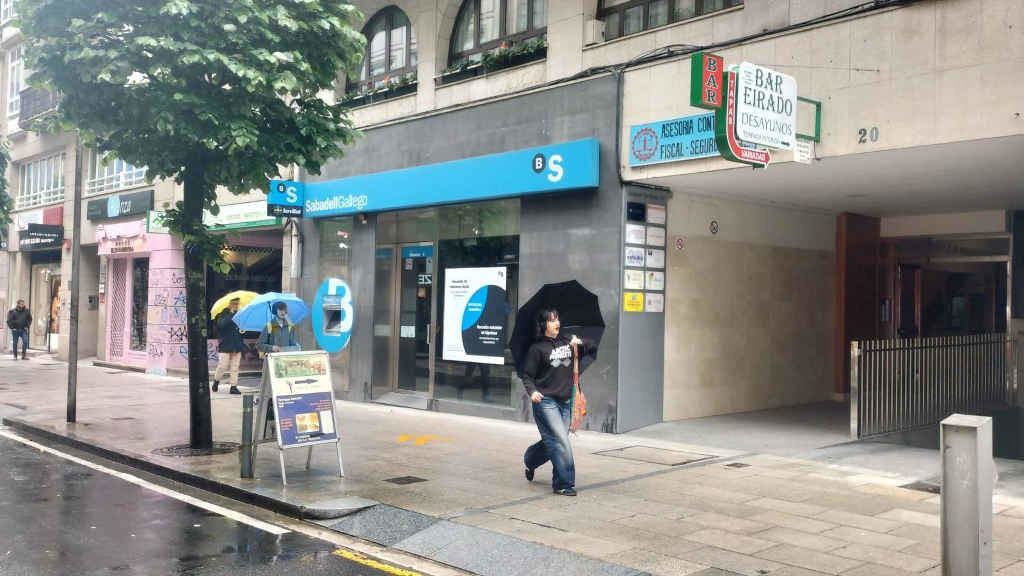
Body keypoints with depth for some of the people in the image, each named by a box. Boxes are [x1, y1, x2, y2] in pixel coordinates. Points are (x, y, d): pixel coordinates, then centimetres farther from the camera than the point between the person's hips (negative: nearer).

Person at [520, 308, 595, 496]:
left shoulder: (567, 341, 9)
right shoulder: (537, 348, -4)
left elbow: (593, 349, 11)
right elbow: (526, 374, -1)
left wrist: (580, 343, -8)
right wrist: (532, 391, -17)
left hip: (565, 401, 6)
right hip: (546, 401, -5)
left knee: (553, 442, 12)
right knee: (560, 441, -11)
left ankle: (530, 461, 40)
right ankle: (565, 483, -1)